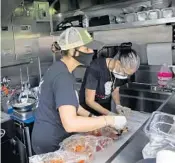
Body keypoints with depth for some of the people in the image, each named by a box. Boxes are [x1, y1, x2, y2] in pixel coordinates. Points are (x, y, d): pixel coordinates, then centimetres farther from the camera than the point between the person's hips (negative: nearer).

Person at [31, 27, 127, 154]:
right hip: (50, 144, -9)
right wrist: (109, 120, -29)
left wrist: (91, 116, 2)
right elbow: (70, 123, -37)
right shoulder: (62, 76, -28)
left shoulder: (61, 69, 3)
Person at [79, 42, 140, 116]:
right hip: (88, 111, -5)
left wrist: (118, 105, -13)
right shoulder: (95, 69, -29)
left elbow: (115, 91, 4)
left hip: (105, 109, 5)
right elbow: (89, 101, -24)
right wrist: (109, 113, -30)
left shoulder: (120, 71, -12)